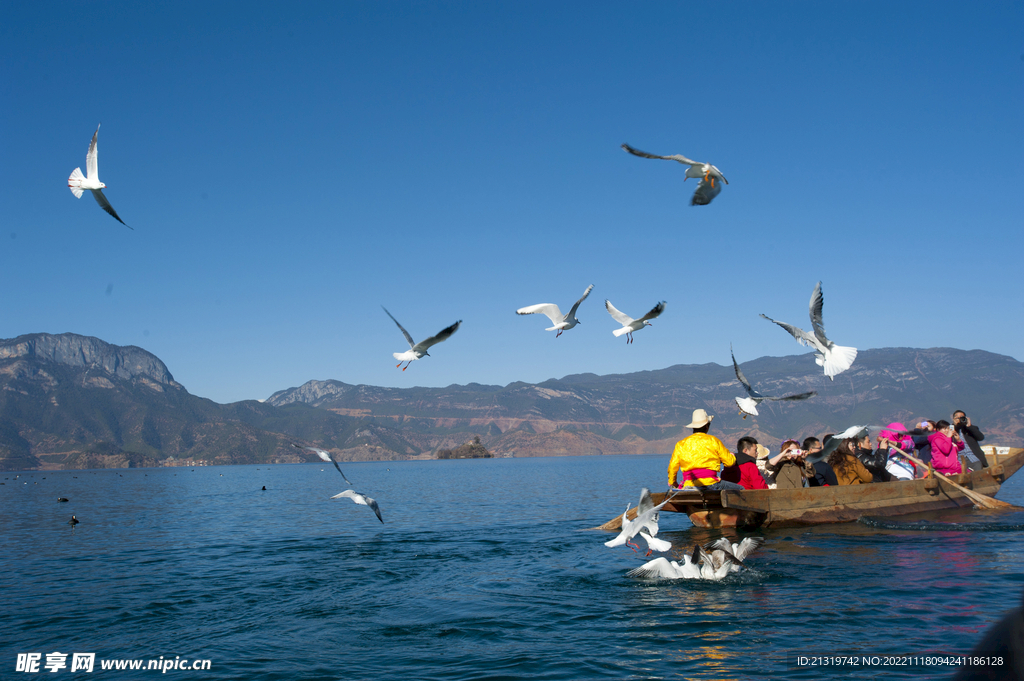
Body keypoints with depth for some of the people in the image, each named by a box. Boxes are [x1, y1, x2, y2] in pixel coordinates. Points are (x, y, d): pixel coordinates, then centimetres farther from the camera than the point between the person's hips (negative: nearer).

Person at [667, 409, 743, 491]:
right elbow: (730, 462, 10)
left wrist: (672, 483, 30)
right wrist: (732, 455, 34)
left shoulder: (681, 444, 11)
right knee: (740, 489, 9)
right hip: (709, 482, -3)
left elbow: (672, 467, 12)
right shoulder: (713, 441, 4)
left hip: (689, 485, 3)